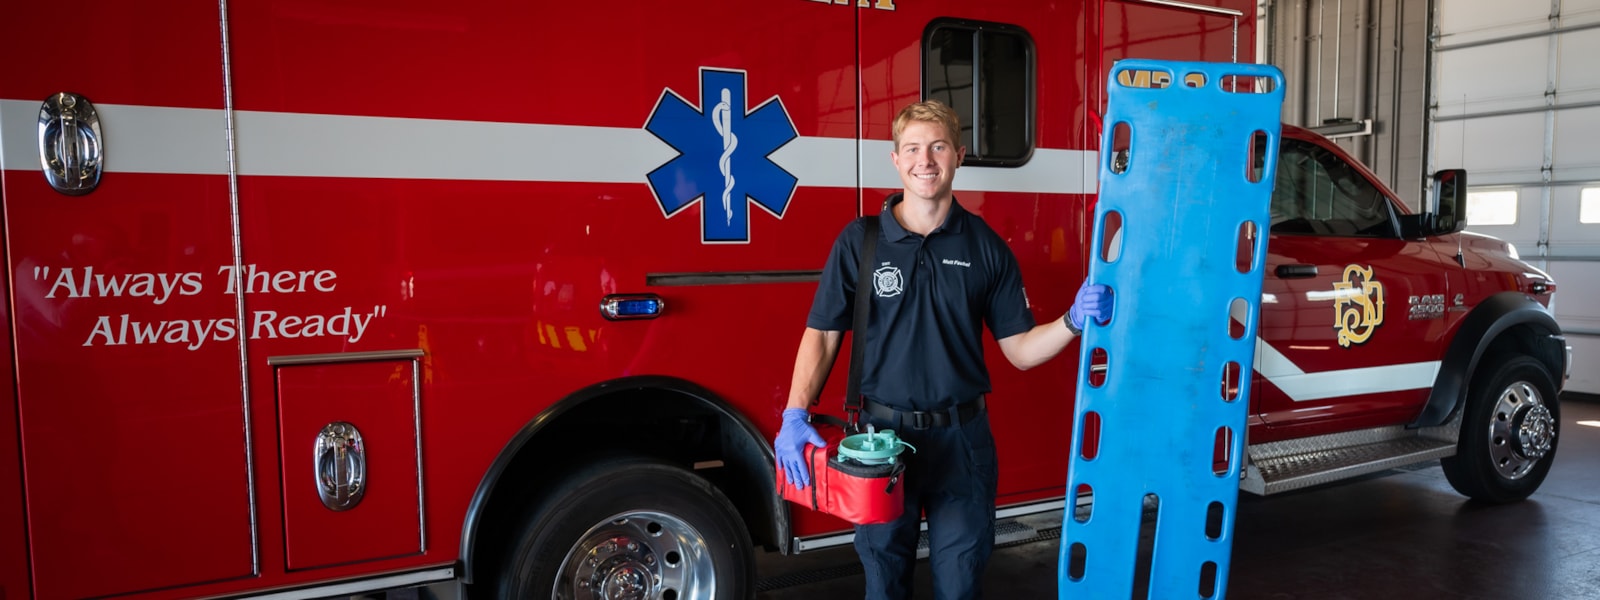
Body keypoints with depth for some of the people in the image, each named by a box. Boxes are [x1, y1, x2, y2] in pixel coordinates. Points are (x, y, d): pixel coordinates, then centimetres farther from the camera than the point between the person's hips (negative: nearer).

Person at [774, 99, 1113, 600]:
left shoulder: (986, 246, 1)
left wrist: (1073, 321, -15)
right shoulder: (860, 241, -2)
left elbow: (1020, 349, 3)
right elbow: (822, 334, -3)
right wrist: (795, 416, -14)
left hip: (962, 440, 1)